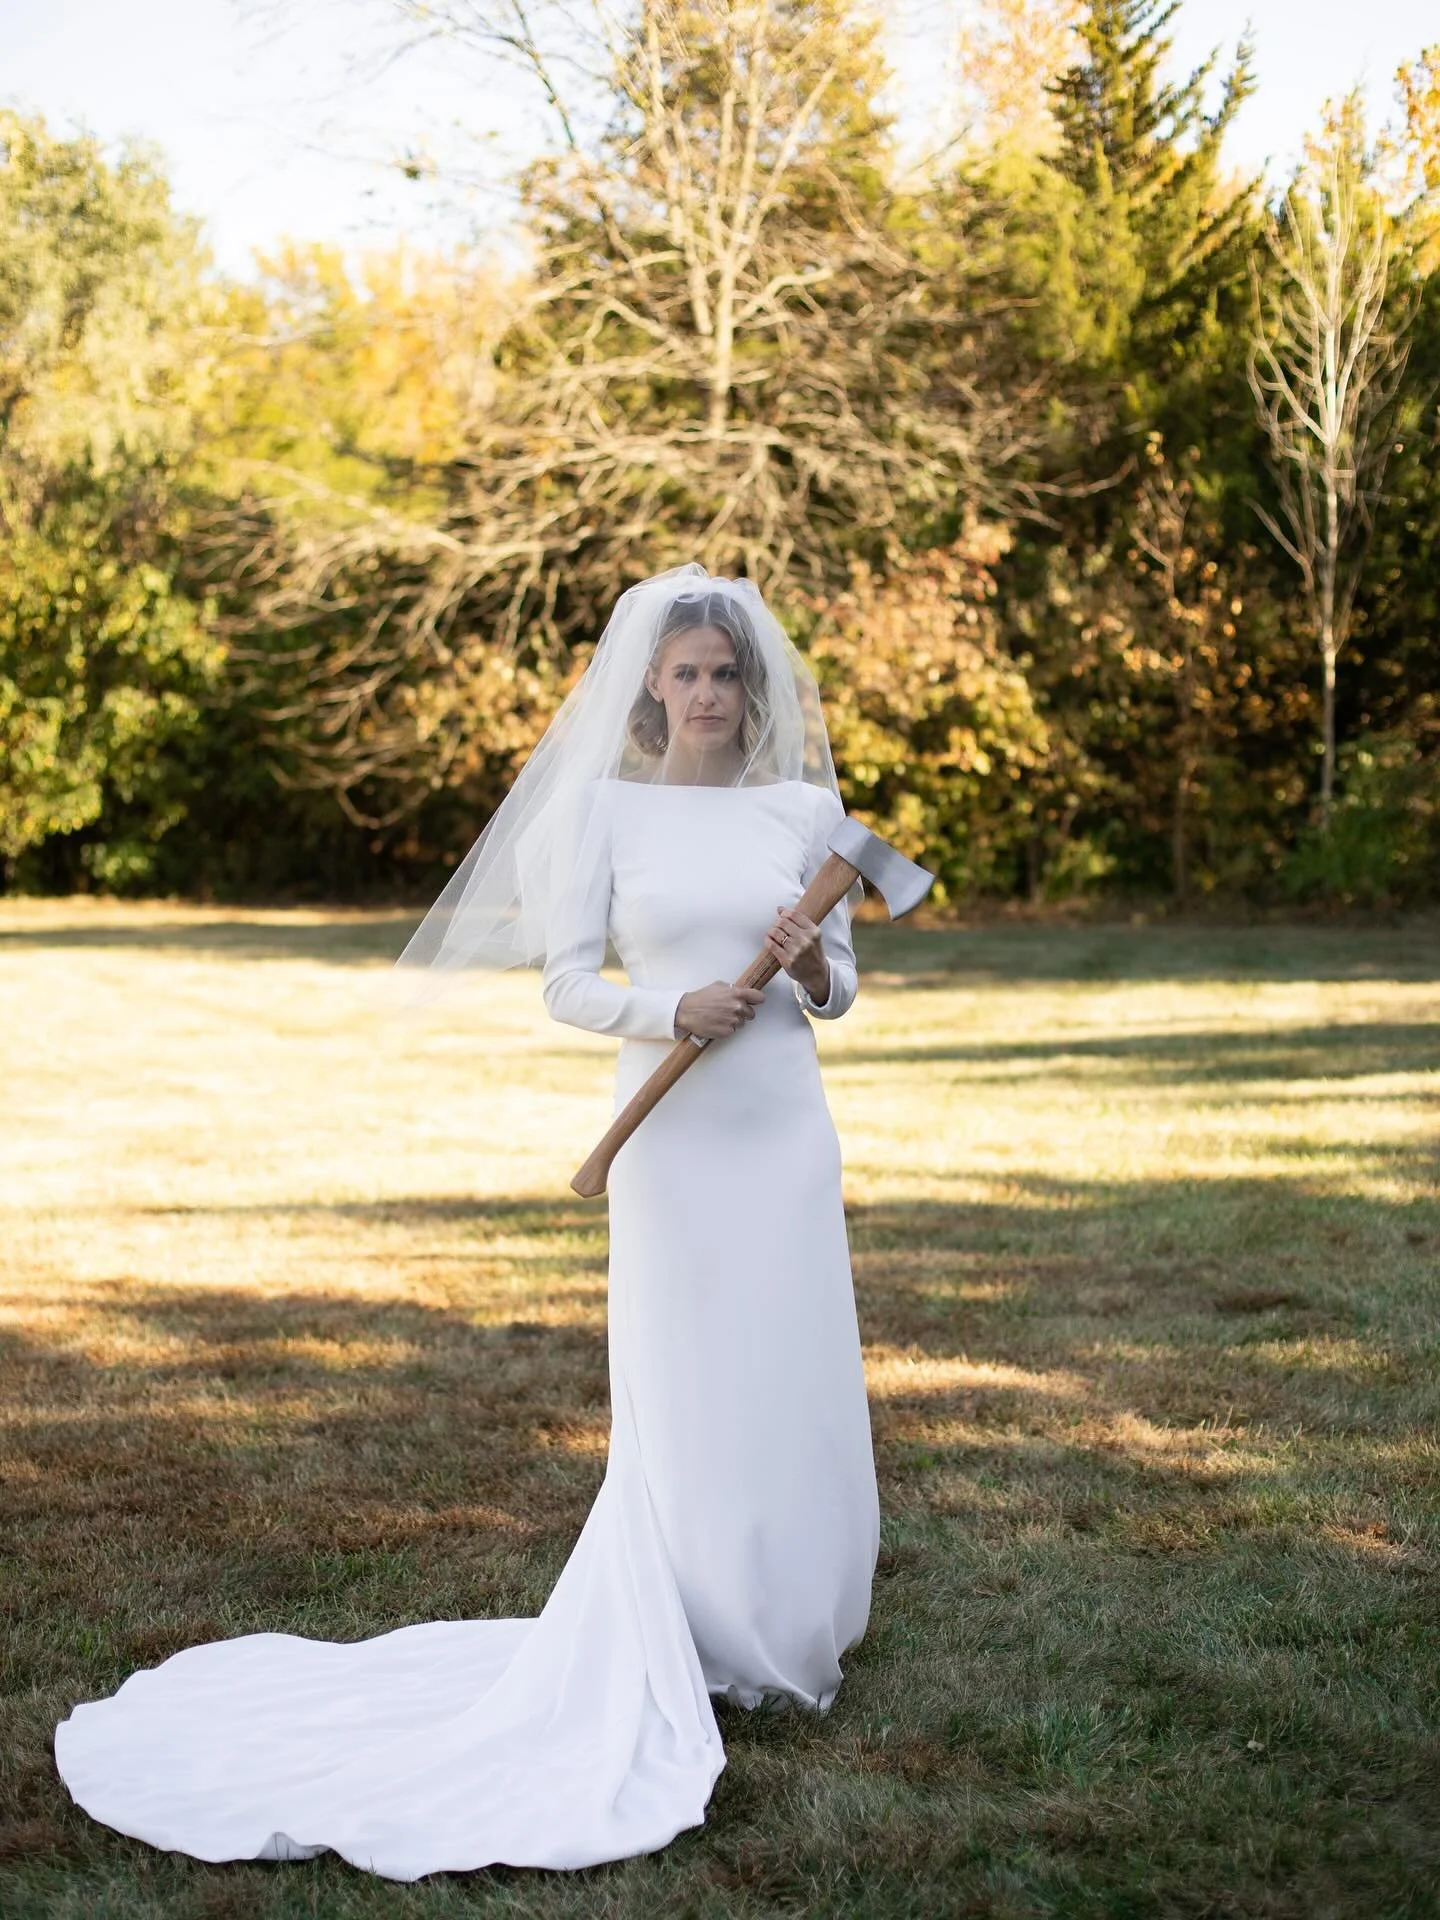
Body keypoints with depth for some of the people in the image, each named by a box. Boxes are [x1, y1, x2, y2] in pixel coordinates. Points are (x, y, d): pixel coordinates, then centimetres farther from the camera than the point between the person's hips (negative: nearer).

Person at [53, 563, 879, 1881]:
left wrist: (813, 969, -12)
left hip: (787, 1126, 3)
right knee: (677, 1392, 2)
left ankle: (789, 1626, 24)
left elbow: (841, 986, 10)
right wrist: (669, 1010, -18)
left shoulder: (805, 807, 7)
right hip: (674, 1131, -3)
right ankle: (692, 1644, 17)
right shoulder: (606, 805, 0)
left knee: (791, 1382, 6)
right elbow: (567, 983, -2)